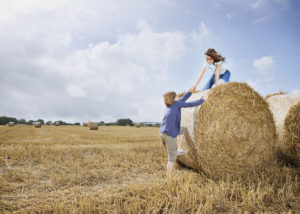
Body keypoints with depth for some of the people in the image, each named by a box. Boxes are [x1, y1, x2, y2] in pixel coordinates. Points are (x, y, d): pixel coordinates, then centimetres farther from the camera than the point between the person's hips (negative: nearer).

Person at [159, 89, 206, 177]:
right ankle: (169, 178, 5)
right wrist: (203, 99, 9)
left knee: (184, 129, 25)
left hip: (162, 132, 9)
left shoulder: (169, 106, 16)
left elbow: (183, 99, 25)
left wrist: (190, 91, 27)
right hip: (169, 134, -9)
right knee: (172, 157, 0)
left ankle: (180, 148, 23)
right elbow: (191, 104, -1)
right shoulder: (176, 103, -4)